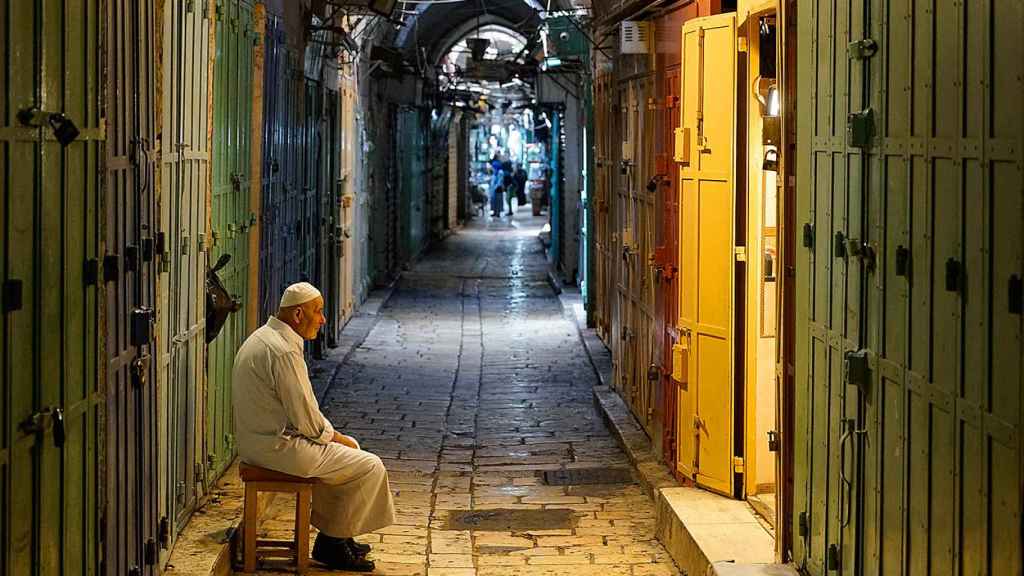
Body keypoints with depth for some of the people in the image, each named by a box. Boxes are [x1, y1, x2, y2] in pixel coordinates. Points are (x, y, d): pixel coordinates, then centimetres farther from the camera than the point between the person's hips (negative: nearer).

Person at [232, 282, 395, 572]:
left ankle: (331, 533, 26)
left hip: (256, 439, 11)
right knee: (370, 467, -5)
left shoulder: (262, 338, 11)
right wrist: (336, 437, -3)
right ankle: (332, 542, 7)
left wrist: (333, 435, 13)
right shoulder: (284, 351, -22)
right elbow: (306, 420, -21)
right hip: (278, 447, -11)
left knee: (350, 448, 24)